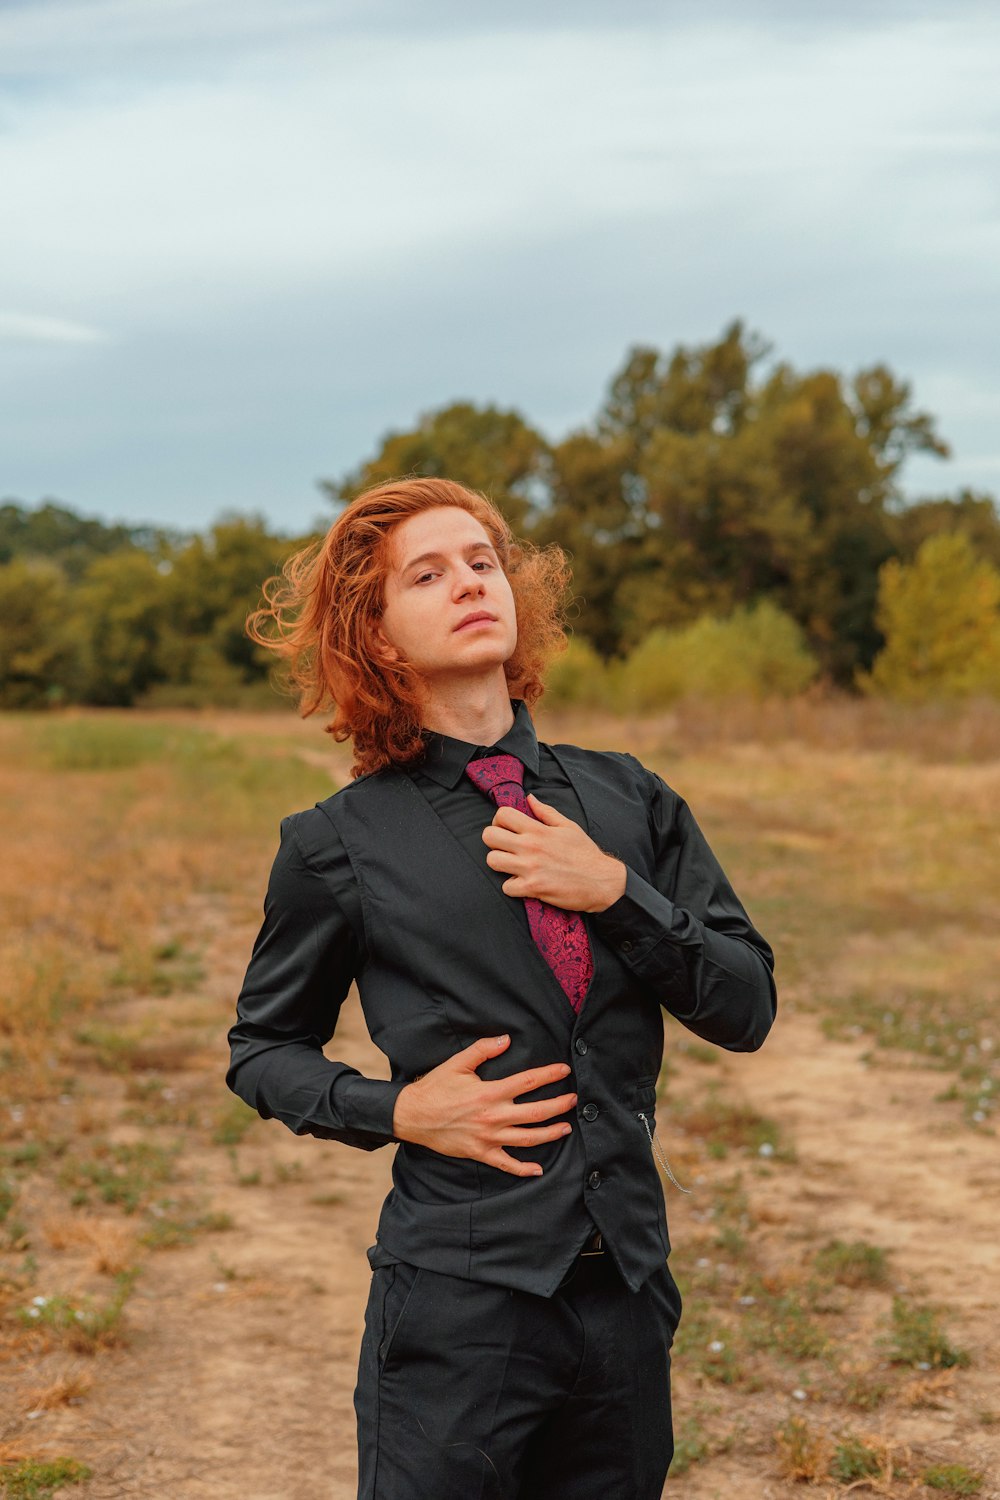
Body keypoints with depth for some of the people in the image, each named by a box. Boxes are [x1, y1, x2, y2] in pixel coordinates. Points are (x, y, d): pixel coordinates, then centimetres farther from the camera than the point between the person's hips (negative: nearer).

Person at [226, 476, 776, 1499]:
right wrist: (398, 1112, -9)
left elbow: (747, 1011, 4)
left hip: (630, 1290, 3)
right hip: (458, 1299, -3)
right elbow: (262, 1048, 8)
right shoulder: (340, 847, -4)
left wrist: (617, 893, -11)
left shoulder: (628, 799, 4)